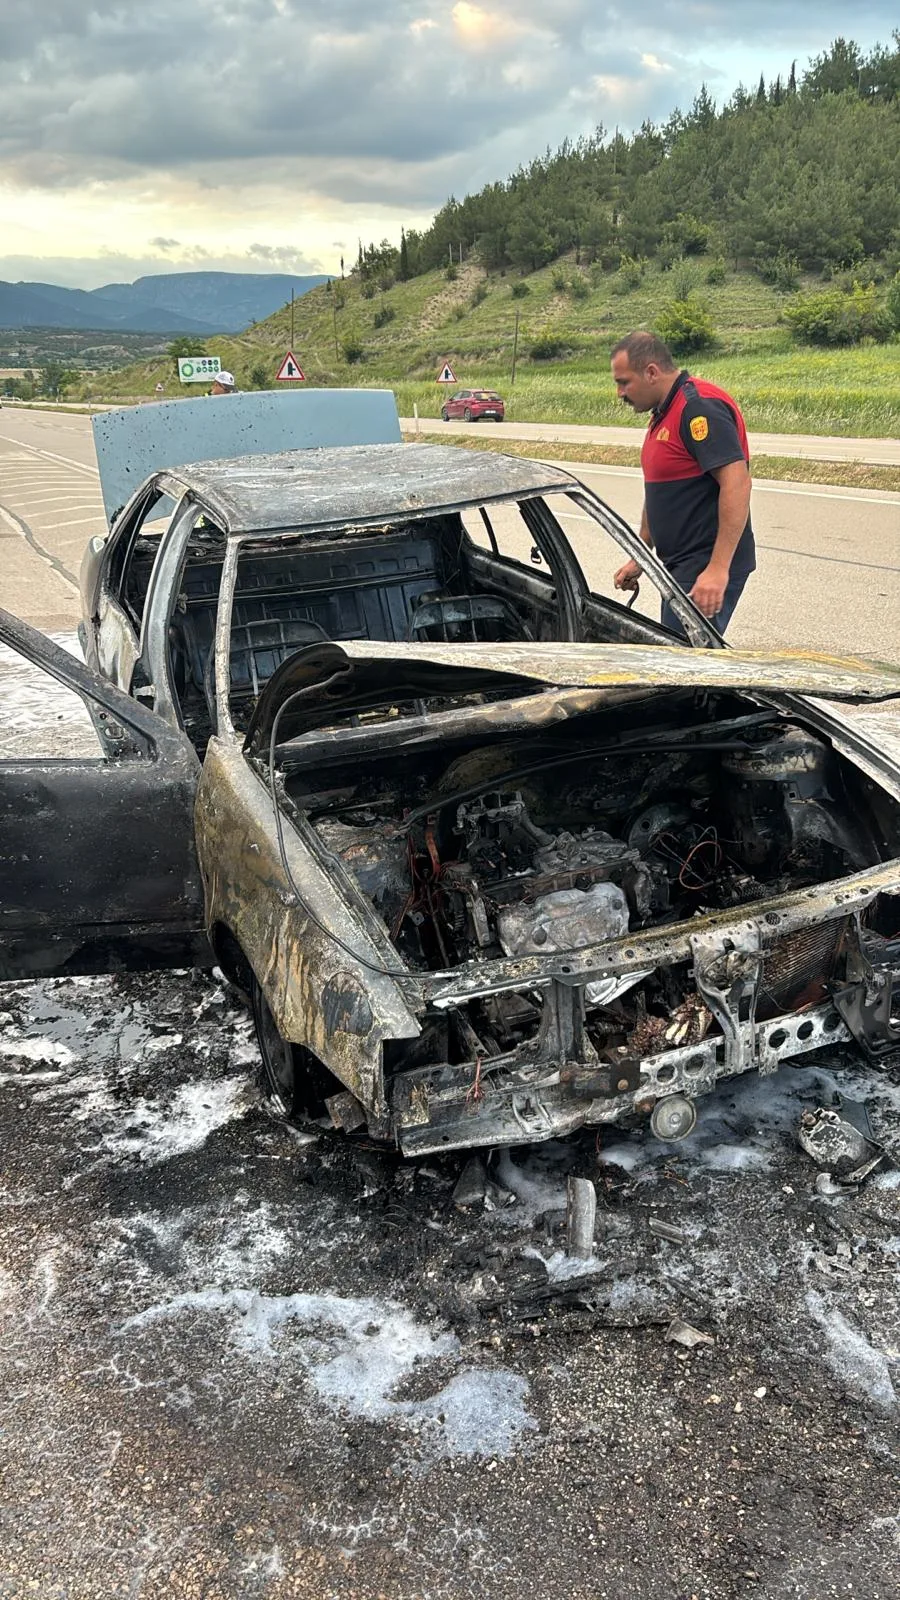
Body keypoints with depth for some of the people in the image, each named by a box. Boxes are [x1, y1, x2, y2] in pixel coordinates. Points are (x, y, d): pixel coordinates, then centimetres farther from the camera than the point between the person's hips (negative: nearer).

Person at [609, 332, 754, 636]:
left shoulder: (700, 406, -16)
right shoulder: (664, 413, 18)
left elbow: (737, 483, -25)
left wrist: (718, 569, -29)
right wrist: (639, 559, 26)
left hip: (708, 569, -10)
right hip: (681, 565, 10)